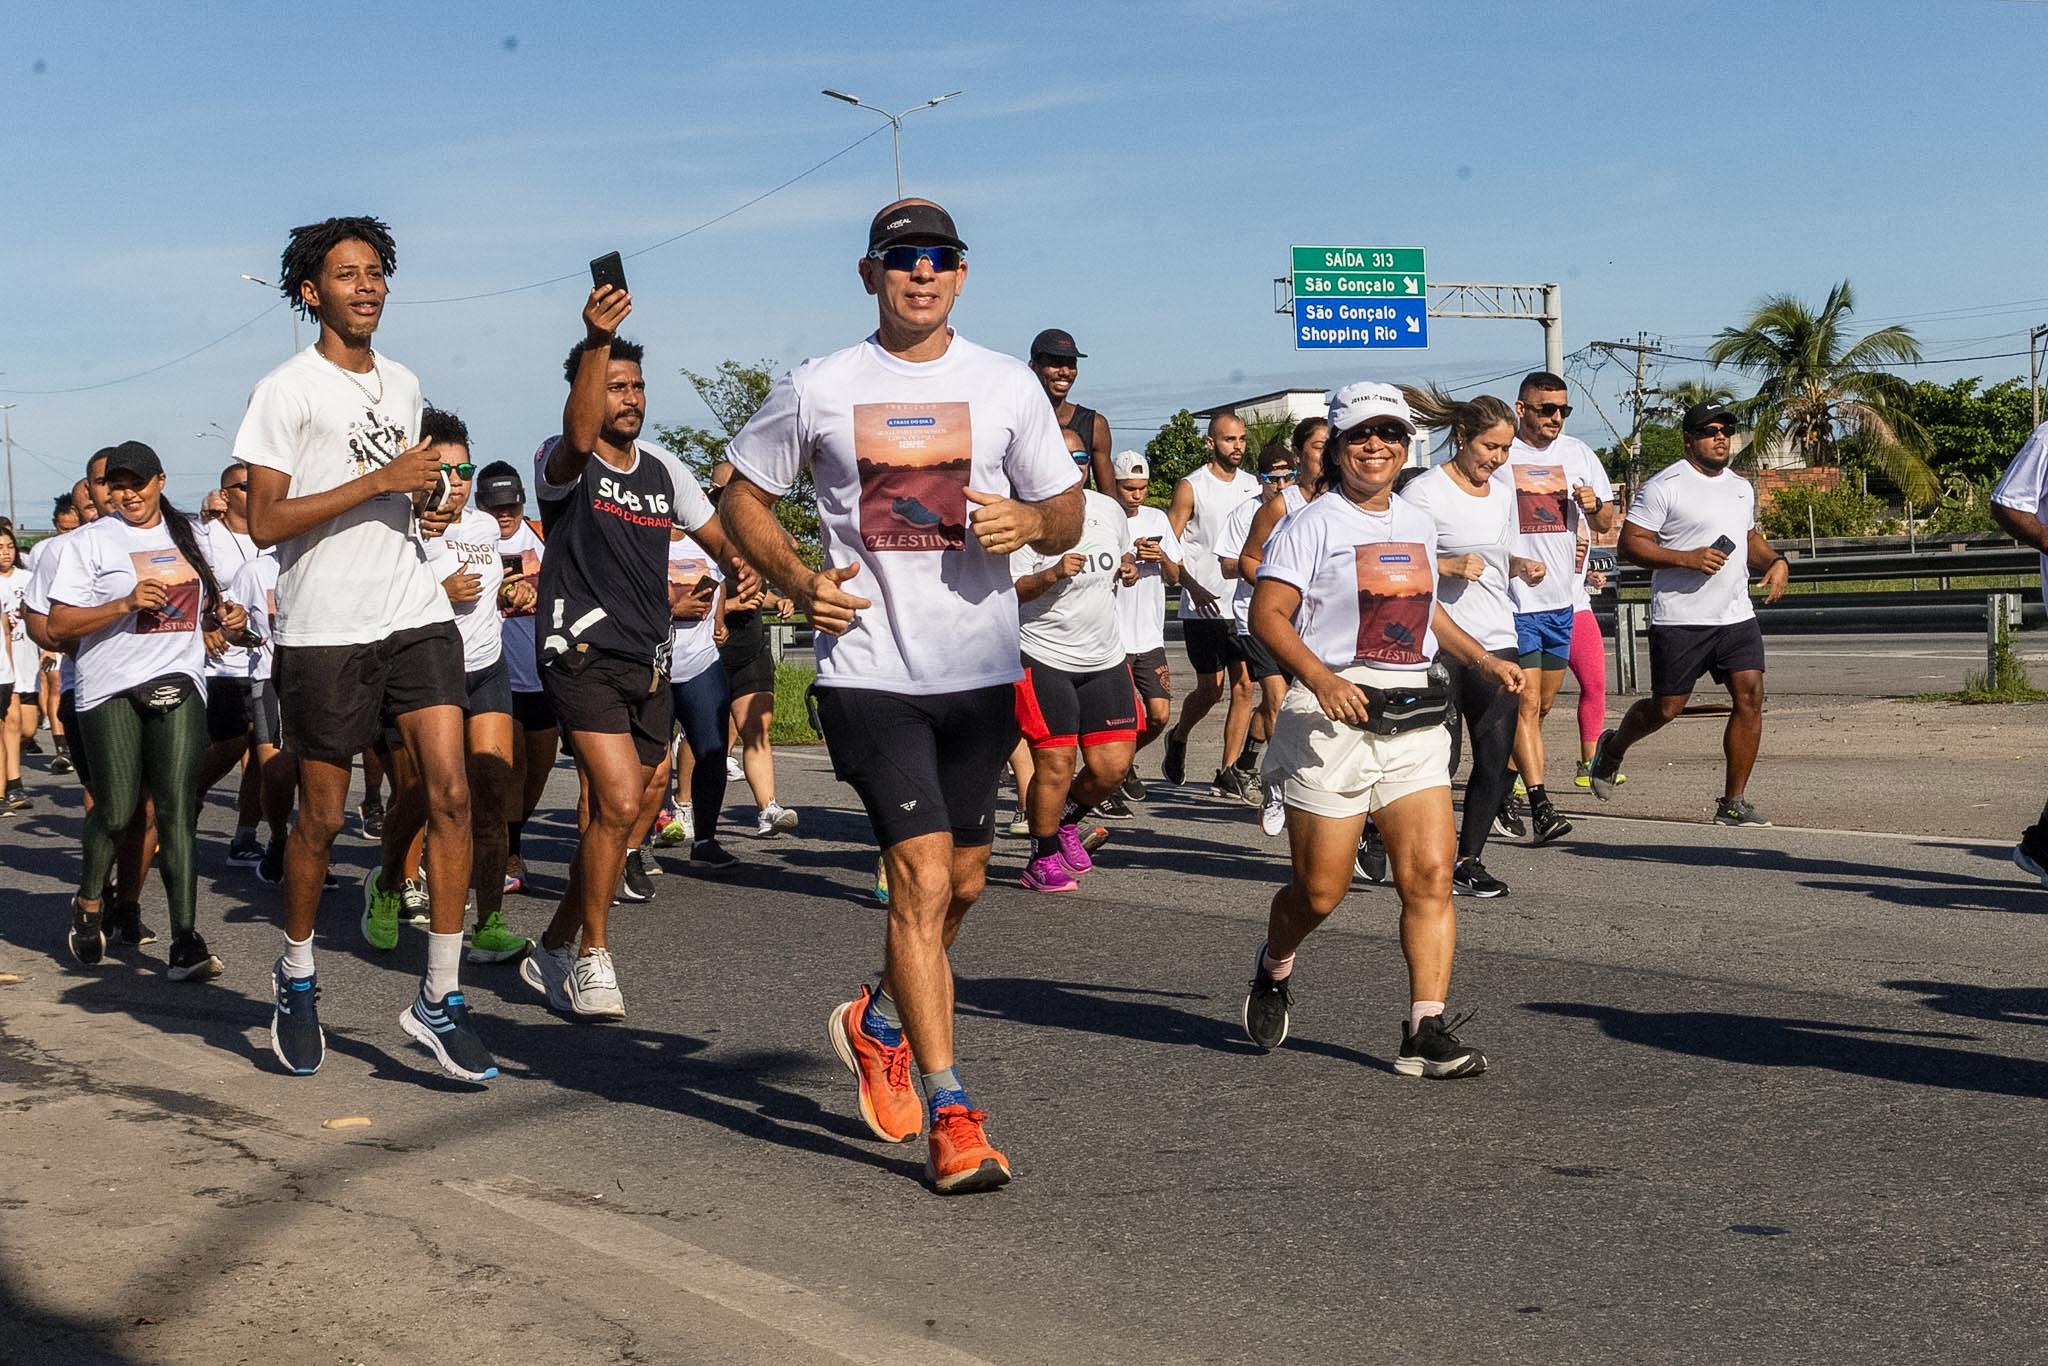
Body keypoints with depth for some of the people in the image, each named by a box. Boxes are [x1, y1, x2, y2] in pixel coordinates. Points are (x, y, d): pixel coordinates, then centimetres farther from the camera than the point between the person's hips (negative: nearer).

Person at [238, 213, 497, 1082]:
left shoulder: (403, 384, 15)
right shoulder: (285, 391, -5)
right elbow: (265, 522, -12)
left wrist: (427, 506, 6)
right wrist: (382, 481, -17)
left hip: (415, 614, 5)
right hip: (323, 629, -4)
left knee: (449, 790, -10)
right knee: (321, 817, 5)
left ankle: (438, 999, -4)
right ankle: (296, 978, 28)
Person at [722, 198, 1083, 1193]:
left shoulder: (1008, 386, 6)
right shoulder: (816, 390, 1)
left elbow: (1068, 516, 12)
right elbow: (743, 497, 12)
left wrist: (1030, 520, -12)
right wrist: (797, 580, -4)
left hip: (981, 669, 4)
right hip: (869, 670, -3)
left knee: (963, 880, 14)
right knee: (923, 877, -13)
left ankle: (879, 1020, 42)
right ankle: (953, 1118, -9)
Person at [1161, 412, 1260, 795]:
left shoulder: (1252, 485, 11)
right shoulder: (1191, 487, -4)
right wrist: (1193, 587, -18)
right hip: (1204, 604, -4)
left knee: (1244, 685, -3)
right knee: (1211, 688, -3)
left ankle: (1227, 774, 3)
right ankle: (1178, 738, 27)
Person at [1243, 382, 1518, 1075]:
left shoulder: (1417, 525, 16)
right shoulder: (1313, 524, -4)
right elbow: (1267, 614, -12)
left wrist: (1486, 661, 21)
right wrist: (1321, 679, -25)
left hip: (1413, 722, 5)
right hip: (1333, 718, -5)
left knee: (1430, 875, -8)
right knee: (1319, 891, 1)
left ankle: (1426, 1030, -6)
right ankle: (1275, 969, 33)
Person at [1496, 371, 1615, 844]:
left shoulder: (1578, 454, 9)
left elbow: (1605, 525, 15)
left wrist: (1594, 506, -8)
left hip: (1561, 597, 6)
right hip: (1513, 599, -6)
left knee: (1541, 705, 13)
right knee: (1527, 703, -11)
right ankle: (1540, 806, -14)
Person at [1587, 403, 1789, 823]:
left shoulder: (1741, 487, 16)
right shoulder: (1663, 486, -7)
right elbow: (1630, 544, -11)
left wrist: (1776, 561, 11)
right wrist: (1687, 559, -20)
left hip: (1737, 615, 6)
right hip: (1680, 620, -6)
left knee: (1750, 697, -6)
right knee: (1667, 707, 2)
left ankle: (1733, 802, 2)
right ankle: (1613, 748, 34)